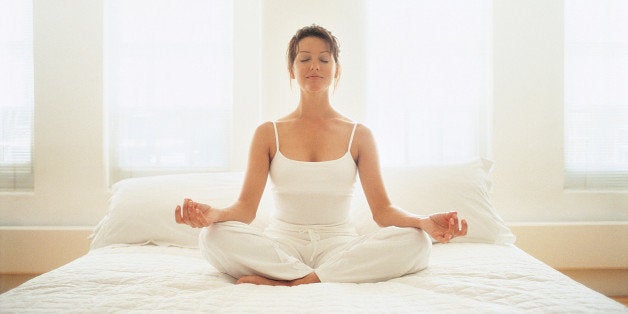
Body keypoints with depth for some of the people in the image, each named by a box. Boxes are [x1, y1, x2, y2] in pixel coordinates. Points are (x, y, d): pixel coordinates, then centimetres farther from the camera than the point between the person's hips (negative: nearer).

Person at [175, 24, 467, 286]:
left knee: (417, 241, -27)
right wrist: (212, 213, -25)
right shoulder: (269, 133, 7)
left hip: (340, 245, 2)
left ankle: (288, 280, -27)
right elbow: (246, 206, -2)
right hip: (282, 246, -1)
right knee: (214, 236, -29)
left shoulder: (359, 135, 8)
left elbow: (382, 209, 0)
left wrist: (426, 222, -21)